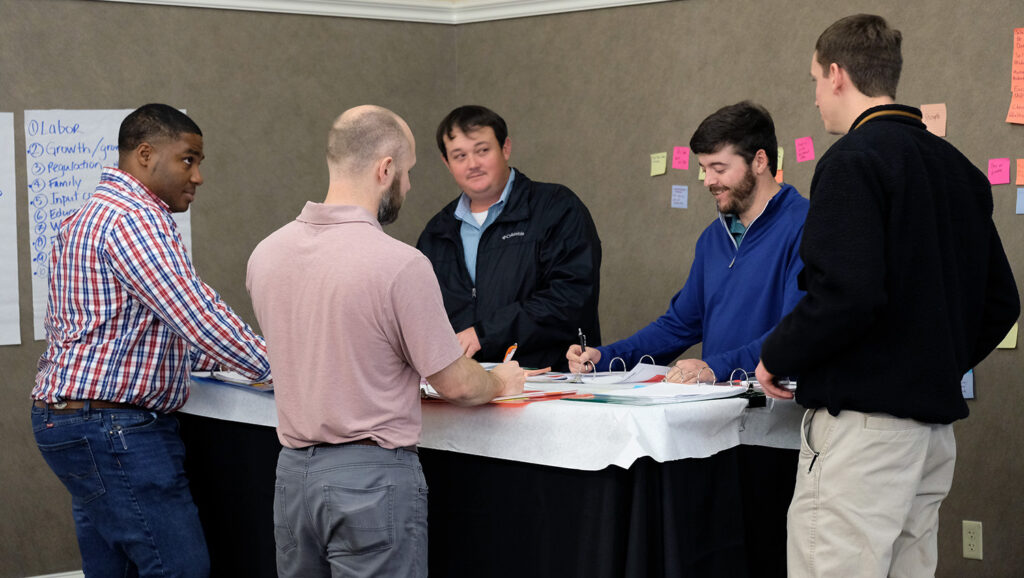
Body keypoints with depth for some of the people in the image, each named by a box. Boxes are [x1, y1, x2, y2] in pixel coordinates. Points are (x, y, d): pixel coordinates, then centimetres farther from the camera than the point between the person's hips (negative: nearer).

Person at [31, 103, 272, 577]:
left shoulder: (91, 217, 20)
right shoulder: (134, 218, -15)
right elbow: (196, 315, -22)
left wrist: (212, 357, 18)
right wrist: (281, 368, -14)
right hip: (114, 430, -11)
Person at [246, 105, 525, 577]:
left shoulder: (266, 253, 2)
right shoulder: (400, 264, -18)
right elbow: (456, 385, -10)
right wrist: (501, 382, 12)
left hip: (292, 470, 6)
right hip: (371, 477, -6)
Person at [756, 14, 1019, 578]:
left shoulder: (853, 161, -11)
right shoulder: (957, 167, 15)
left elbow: (847, 294, -23)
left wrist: (777, 357, -8)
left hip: (862, 420, -9)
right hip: (935, 424, 9)